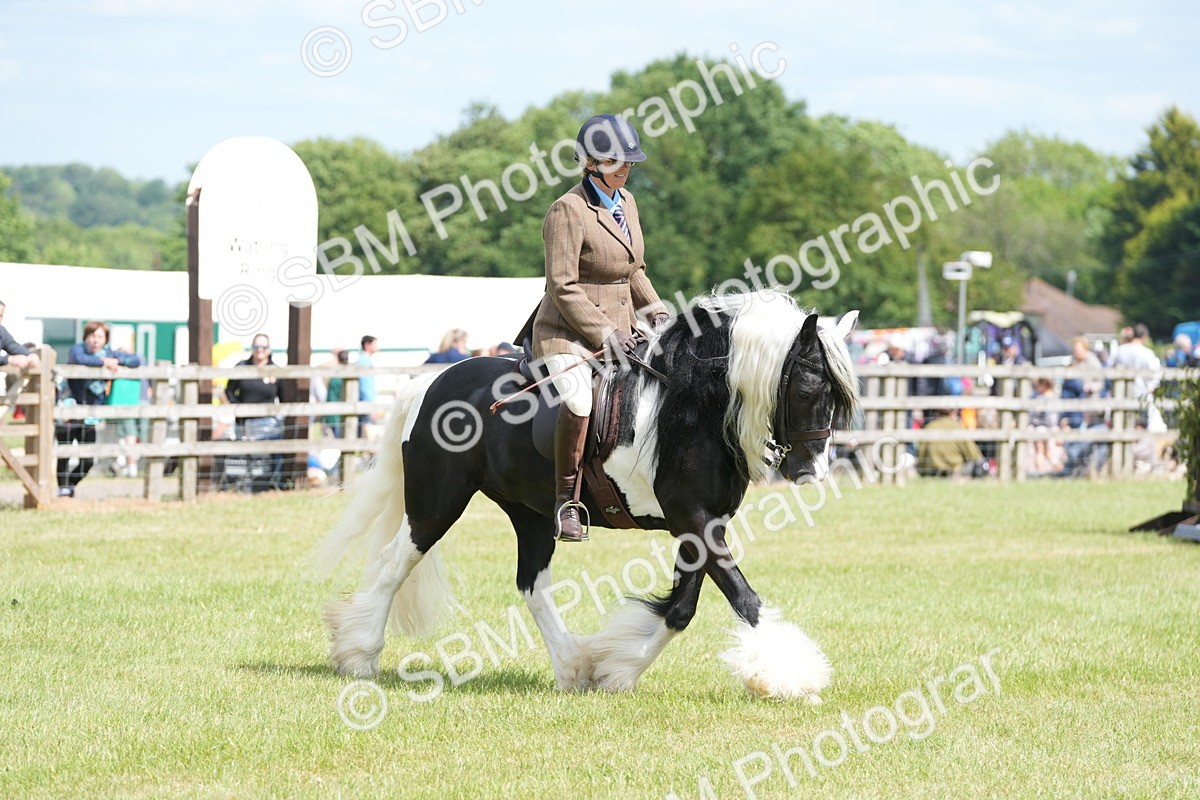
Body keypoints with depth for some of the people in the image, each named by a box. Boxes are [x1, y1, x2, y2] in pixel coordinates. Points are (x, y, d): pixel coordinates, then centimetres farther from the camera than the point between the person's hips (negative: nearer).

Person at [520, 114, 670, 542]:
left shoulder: (627, 201, 11)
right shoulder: (568, 210, -14)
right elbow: (562, 287, -17)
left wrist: (654, 308, 5)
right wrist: (604, 333, -21)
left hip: (619, 328, 9)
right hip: (568, 332, -9)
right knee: (579, 399, -32)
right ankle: (566, 503, -23)